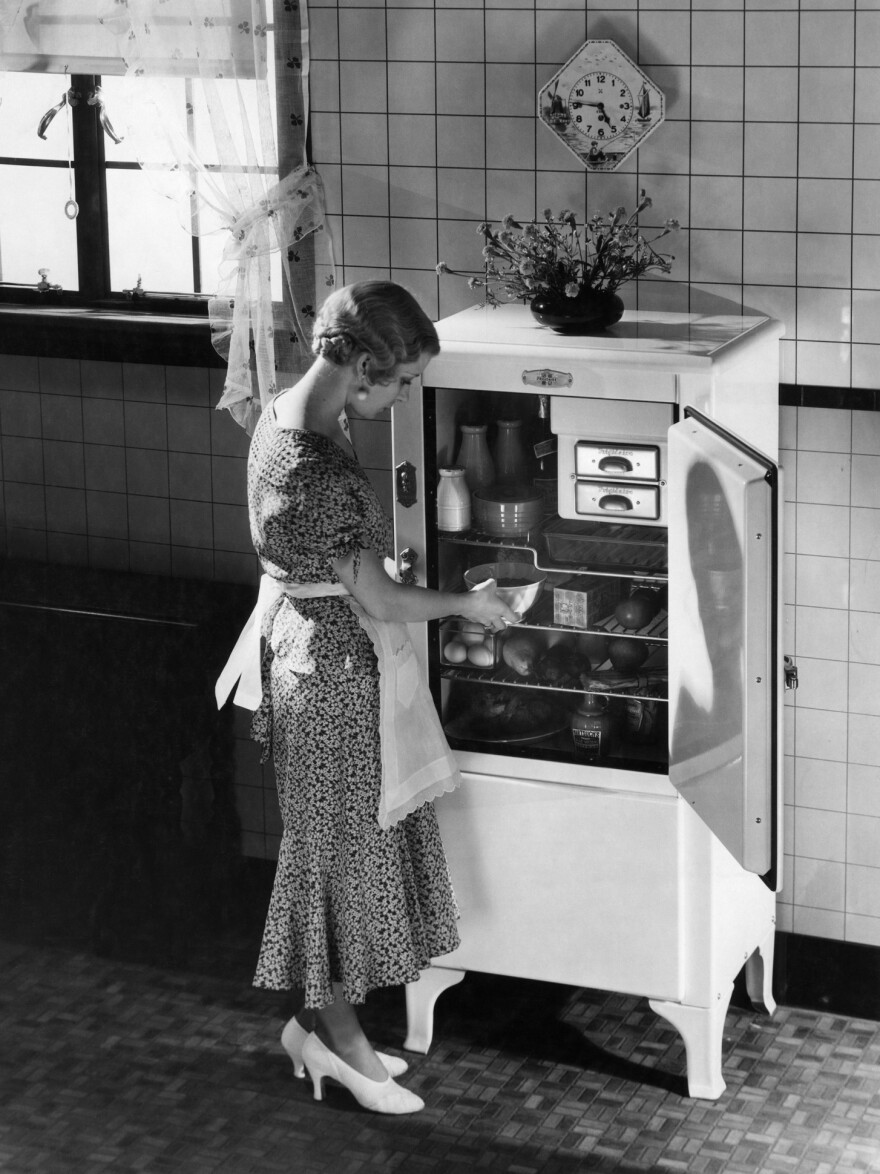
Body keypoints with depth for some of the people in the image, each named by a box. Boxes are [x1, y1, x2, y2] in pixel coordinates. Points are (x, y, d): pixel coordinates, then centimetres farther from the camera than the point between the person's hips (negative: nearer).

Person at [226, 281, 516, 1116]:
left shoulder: (288, 415, 1)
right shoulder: (314, 468, -29)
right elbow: (379, 601, -21)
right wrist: (469, 604, -7)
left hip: (310, 647, 10)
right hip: (335, 670, -10)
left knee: (339, 845, 18)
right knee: (344, 847, 5)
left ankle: (319, 1022, 30)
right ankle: (335, 1036, 21)